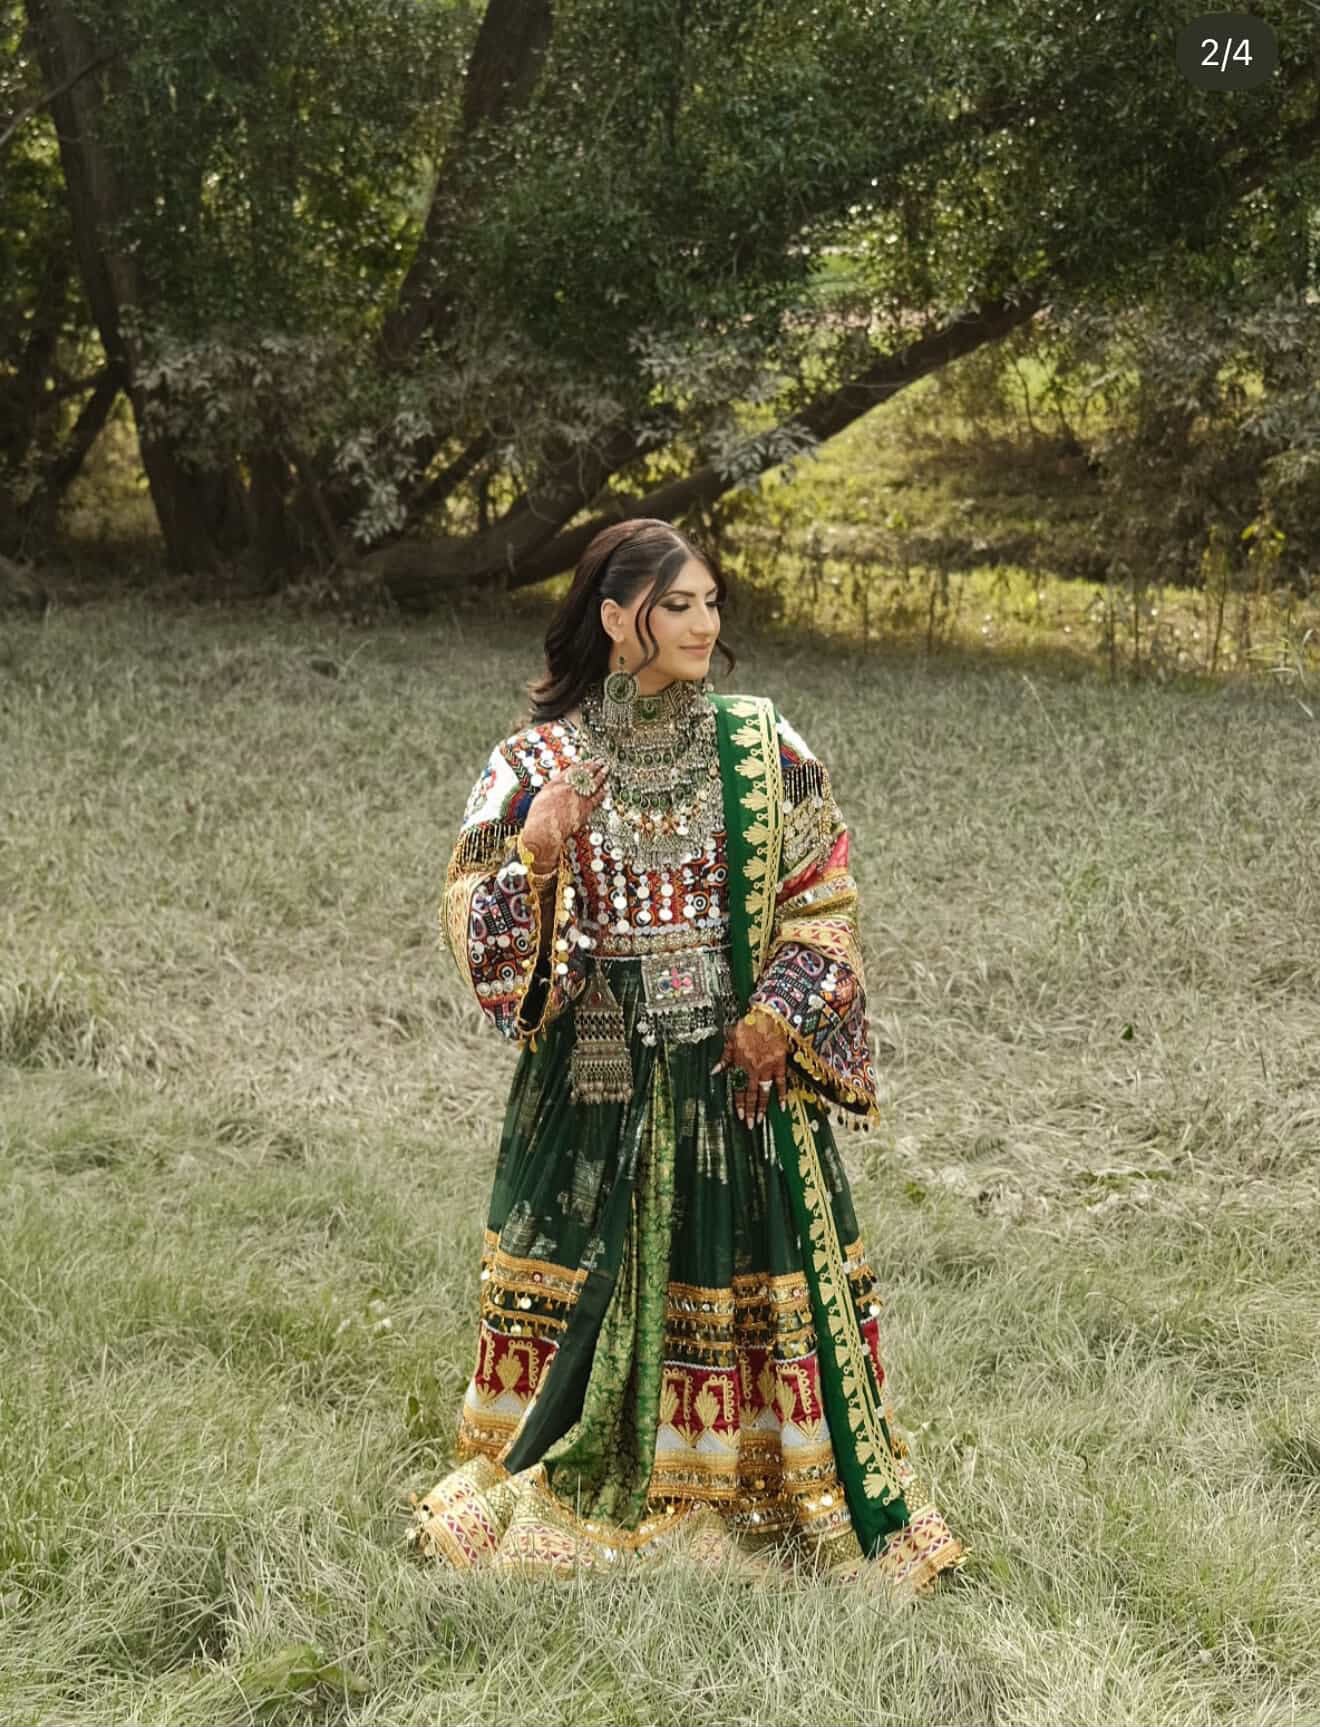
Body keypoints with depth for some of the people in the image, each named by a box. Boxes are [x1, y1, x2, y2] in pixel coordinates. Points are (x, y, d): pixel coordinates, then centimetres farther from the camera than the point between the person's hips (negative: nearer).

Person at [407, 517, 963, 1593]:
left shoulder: (760, 747, 1)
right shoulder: (540, 762, -2)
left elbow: (824, 898, 4)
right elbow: (473, 925, -5)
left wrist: (781, 1015, -8)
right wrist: (534, 855, -24)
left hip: (744, 1072, 1)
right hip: (597, 1077, -1)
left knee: (749, 1280, 5)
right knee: (585, 1288, 6)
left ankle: (761, 1498, 19)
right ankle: (564, 1499, 23)